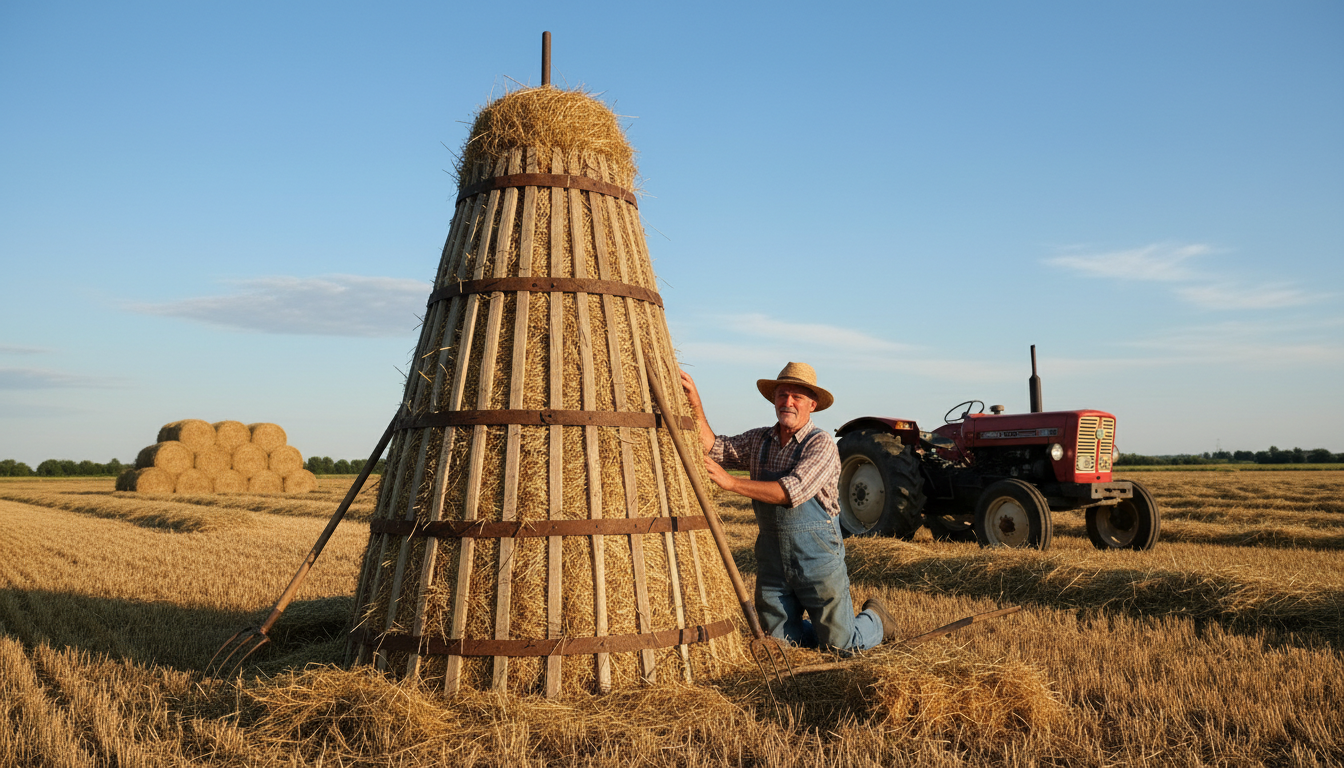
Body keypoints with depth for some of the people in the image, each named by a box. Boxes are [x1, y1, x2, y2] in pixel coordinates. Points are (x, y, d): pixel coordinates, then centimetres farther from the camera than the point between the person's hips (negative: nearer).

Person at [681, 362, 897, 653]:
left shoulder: (821, 444, -14)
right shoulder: (759, 440, 6)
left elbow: (793, 491, -27)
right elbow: (715, 449, -1)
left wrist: (730, 482, -30)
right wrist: (695, 404, -12)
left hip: (816, 556, -5)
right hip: (772, 560, 6)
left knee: (842, 645, 3)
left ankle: (876, 619, 35)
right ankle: (835, 628, 38)